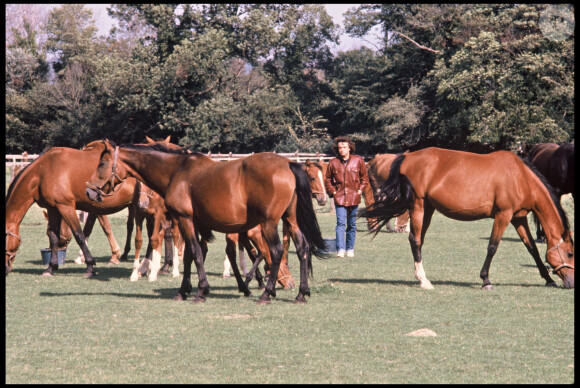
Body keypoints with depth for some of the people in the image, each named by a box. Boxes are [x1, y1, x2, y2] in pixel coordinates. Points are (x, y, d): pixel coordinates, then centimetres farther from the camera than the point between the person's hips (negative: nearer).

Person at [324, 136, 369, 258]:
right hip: (339, 198, -1)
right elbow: (327, 179, 13)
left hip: (353, 197, 1)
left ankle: (350, 249, 19)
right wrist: (332, 191, 1)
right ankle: (340, 249, -17)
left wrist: (360, 190, 1)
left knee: (352, 224, 9)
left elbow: (365, 177, 11)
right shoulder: (333, 162, 2)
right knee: (341, 223, -12)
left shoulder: (358, 160, 1)